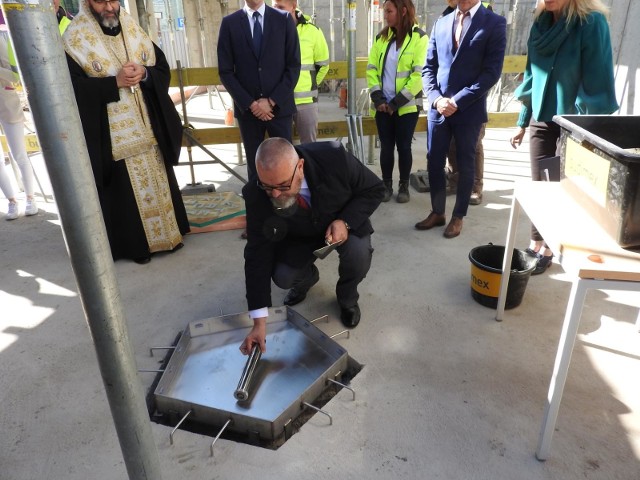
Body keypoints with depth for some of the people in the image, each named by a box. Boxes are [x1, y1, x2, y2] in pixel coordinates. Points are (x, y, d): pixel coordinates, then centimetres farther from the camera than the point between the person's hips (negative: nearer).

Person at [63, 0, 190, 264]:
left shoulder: (134, 30, 8)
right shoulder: (74, 39, -5)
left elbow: (163, 68, 7)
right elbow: (74, 87, -12)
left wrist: (144, 74, -14)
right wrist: (115, 81, -21)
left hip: (148, 127, 4)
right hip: (112, 134, -4)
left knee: (158, 179, 12)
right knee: (126, 188, 3)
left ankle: (168, 231, 27)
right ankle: (136, 243, 17)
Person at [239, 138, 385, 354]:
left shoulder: (334, 158, -35)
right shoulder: (256, 194, -30)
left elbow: (374, 188, -17)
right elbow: (258, 254, -26)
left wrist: (346, 221, -35)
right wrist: (259, 322, -29)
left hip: (344, 223, -1)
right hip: (298, 237, 2)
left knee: (359, 255, -31)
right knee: (282, 276, -20)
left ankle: (347, 298, 5)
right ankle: (307, 278, 21)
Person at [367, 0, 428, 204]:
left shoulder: (419, 37, -5)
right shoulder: (381, 37, 9)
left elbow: (419, 74, -11)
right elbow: (371, 69, 7)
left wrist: (397, 102, -13)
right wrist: (378, 98, -6)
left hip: (406, 106, -3)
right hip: (383, 106, 3)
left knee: (403, 146, 3)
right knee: (386, 146, 6)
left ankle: (404, 186, 18)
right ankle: (386, 185, 20)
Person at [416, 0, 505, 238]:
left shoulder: (495, 23, -2)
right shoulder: (441, 23, 10)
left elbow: (491, 71, -10)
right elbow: (429, 67, 9)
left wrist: (457, 101, -16)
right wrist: (436, 98, -7)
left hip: (469, 109, -4)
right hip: (438, 107, 4)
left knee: (465, 165, 7)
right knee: (434, 162, 8)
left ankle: (458, 217, 22)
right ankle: (437, 212, 25)